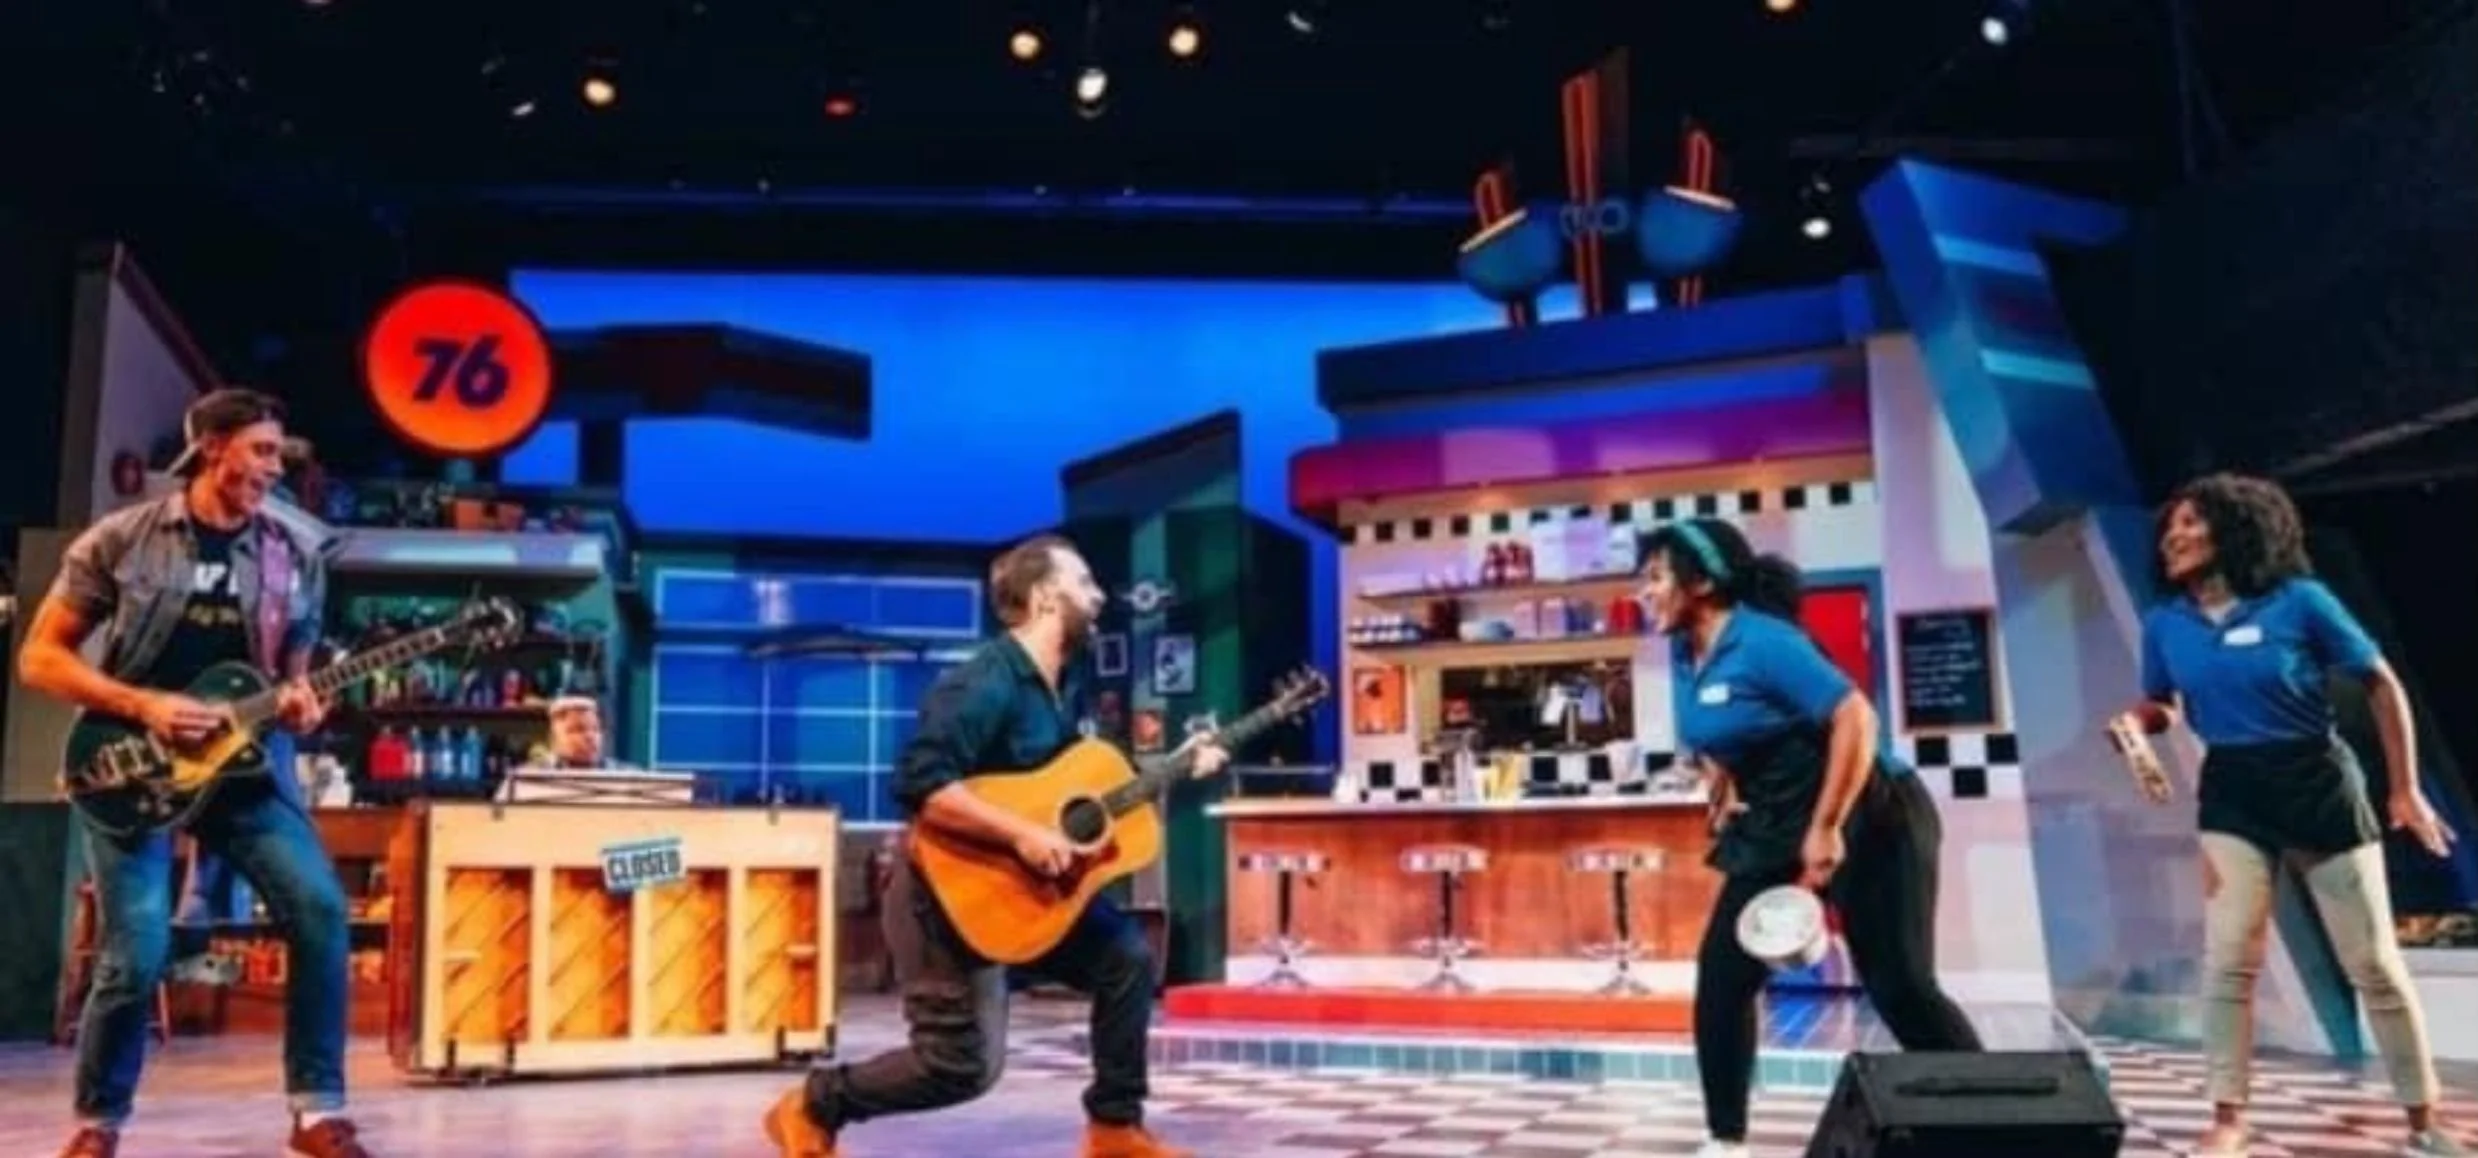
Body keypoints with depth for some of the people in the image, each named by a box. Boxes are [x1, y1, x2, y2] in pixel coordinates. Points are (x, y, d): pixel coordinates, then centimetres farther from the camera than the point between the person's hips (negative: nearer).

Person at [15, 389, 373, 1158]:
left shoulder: (296, 557, 6)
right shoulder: (120, 540, -2)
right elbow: (39, 659, -1)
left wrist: (299, 705, -9)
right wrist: (143, 705, -16)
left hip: (243, 763, 3)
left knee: (320, 909, -16)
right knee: (136, 958, -10)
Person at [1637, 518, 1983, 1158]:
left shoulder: (1763, 642, -21)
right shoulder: (1683, 655, 4)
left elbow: (1855, 718, -28)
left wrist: (1827, 830, -27)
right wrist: (1725, 793, 7)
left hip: (1866, 823, -8)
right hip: (1772, 831, 8)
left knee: (1899, 987, -8)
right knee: (1721, 975, 2)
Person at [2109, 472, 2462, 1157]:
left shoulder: (2299, 600, -12)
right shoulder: (2166, 624, 0)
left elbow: (2381, 685, -4)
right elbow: (2164, 705, 15)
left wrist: (2405, 788, -4)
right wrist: (2136, 722, -10)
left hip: (2319, 782, -2)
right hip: (2231, 793, 3)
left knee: (2374, 961, 5)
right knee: (2227, 959, -6)